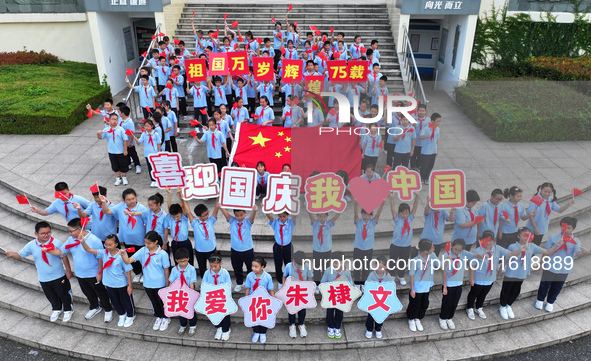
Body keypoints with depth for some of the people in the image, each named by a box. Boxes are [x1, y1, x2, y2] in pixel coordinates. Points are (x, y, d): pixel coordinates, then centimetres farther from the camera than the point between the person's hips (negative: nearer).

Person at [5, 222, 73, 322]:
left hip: (59, 276, -4)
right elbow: (20, 255, -1)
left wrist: (68, 271, -8)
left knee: (63, 294, 15)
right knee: (51, 296, 24)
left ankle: (68, 310, 41)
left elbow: (64, 258, -14)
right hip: (43, 278, 4)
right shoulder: (31, 245, -11)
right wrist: (12, 254, -25)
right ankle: (56, 309, 52)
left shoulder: (56, 243, -22)